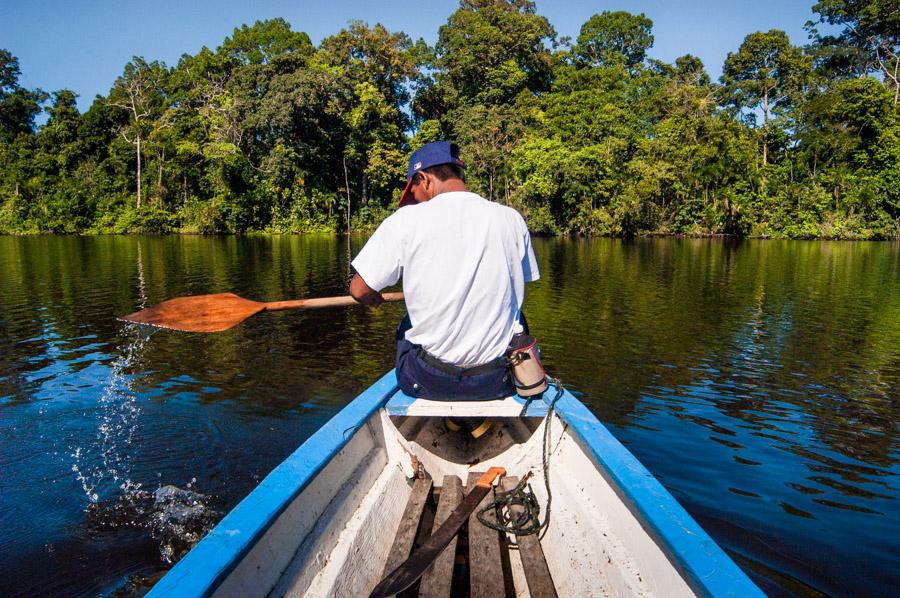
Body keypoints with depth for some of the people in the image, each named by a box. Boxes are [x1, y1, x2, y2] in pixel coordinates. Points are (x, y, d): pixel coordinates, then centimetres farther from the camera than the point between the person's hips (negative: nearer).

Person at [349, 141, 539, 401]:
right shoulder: (512, 219, -2)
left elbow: (360, 291, -6)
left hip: (429, 382, -1)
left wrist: (373, 298, 18)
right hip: (498, 381, 2)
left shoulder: (407, 219, -11)